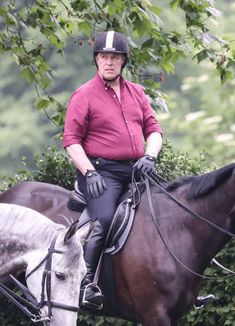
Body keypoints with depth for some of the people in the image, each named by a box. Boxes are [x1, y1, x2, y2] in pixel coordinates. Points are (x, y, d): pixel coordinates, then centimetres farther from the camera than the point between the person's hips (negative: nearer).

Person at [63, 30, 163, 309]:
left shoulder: (136, 93, 16)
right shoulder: (84, 95, -1)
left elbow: (153, 129, 15)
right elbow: (71, 139, -6)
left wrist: (149, 156, -5)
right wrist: (89, 172, -18)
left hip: (135, 170, 6)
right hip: (102, 171, -6)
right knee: (105, 219, -26)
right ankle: (86, 283, -22)